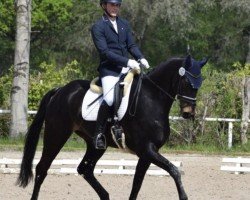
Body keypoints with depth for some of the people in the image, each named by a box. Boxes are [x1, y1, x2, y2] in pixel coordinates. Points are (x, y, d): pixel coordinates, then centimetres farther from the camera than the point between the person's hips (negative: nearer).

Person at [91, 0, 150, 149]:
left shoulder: (124, 24, 17)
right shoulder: (98, 28, -3)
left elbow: (131, 45, 14)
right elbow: (104, 52, -13)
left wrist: (141, 58, -7)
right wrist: (127, 61, -21)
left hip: (126, 68, 7)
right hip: (109, 70, -7)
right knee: (110, 99, -28)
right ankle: (99, 133, -13)